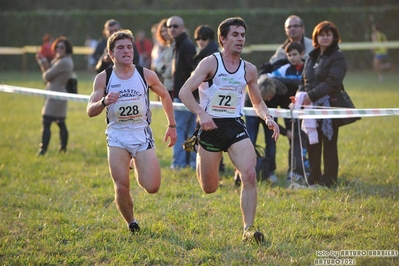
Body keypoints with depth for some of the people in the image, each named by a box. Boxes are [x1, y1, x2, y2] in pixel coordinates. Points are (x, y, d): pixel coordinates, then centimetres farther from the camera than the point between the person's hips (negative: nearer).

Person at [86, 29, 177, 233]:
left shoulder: (146, 75, -2)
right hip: (117, 136, 0)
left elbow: (164, 96, 15)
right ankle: (131, 224, 17)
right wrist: (104, 102, -26)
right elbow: (90, 111, -5)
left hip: (142, 134, 0)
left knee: (152, 187, -8)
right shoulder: (103, 78, -4)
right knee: (121, 188, -9)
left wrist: (172, 126, 17)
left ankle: (139, 173, 27)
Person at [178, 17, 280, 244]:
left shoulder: (249, 70, 6)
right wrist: (201, 113, -29)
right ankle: (200, 160, 44)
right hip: (211, 126, -3)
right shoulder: (211, 63, -7)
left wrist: (268, 117, -2)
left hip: (235, 126, 3)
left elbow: (257, 102, 19)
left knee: (250, 174, -22)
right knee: (209, 189, 7)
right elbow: (185, 92, -13)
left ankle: (249, 230, -16)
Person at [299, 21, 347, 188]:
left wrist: (312, 95, -22)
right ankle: (314, 178, 14)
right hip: (311, 106, 6)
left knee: (329, 143, -1)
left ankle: (329, 180, 3)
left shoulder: (337, 57, -4)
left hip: (329, 105, -6)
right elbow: (304, 80, 18)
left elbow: (332, 82, -16)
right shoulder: (311, 57, 17)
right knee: (312, 143, 7)